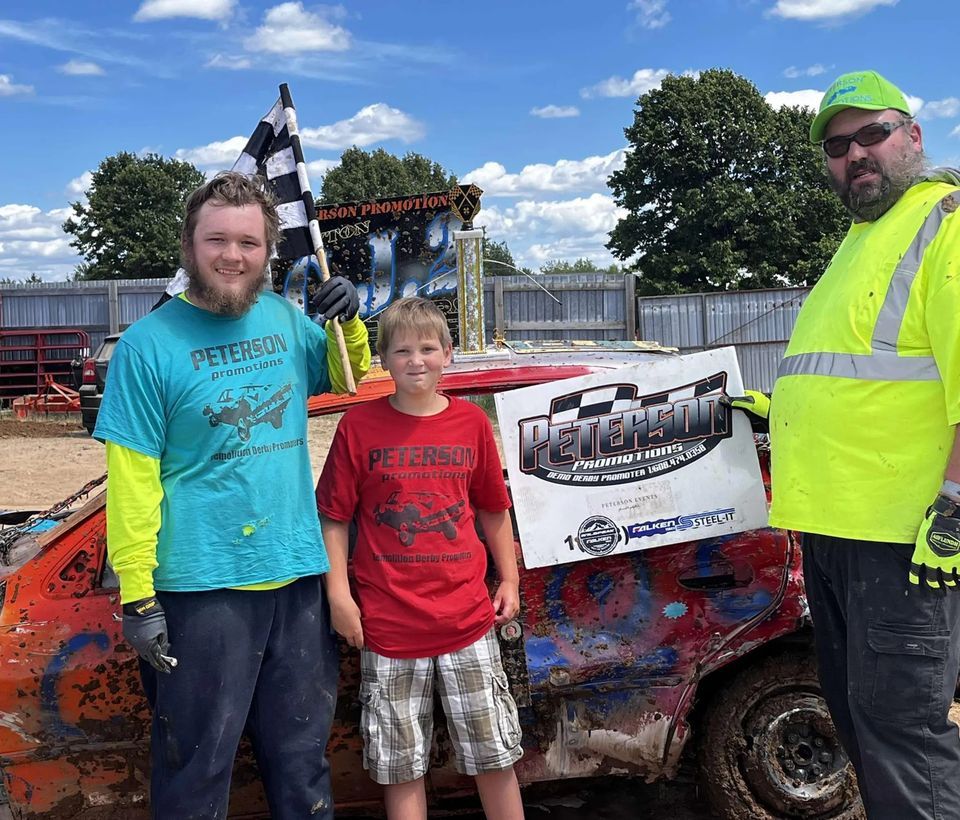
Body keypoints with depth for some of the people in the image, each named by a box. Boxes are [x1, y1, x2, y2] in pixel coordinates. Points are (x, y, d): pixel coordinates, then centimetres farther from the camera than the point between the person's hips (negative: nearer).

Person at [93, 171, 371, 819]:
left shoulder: (285, 317, 4)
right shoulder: (150, 343, -10)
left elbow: (348, 380, 20)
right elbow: (132, 480, -12)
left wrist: (348, 322, 0)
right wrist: (136, 596, -15)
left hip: (300, 575, 5)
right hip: (203, 589, -4)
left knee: (301, 757, 20)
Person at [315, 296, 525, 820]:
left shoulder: (472, 423, 3)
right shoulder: (359, 426, -3)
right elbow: (333, 517, -1)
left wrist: (510, 580, 11)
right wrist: (339, 595, -8)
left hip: (467, 618, 2)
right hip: (389, 626, -1)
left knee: (494, 752, 11)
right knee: (400, 762, 11)